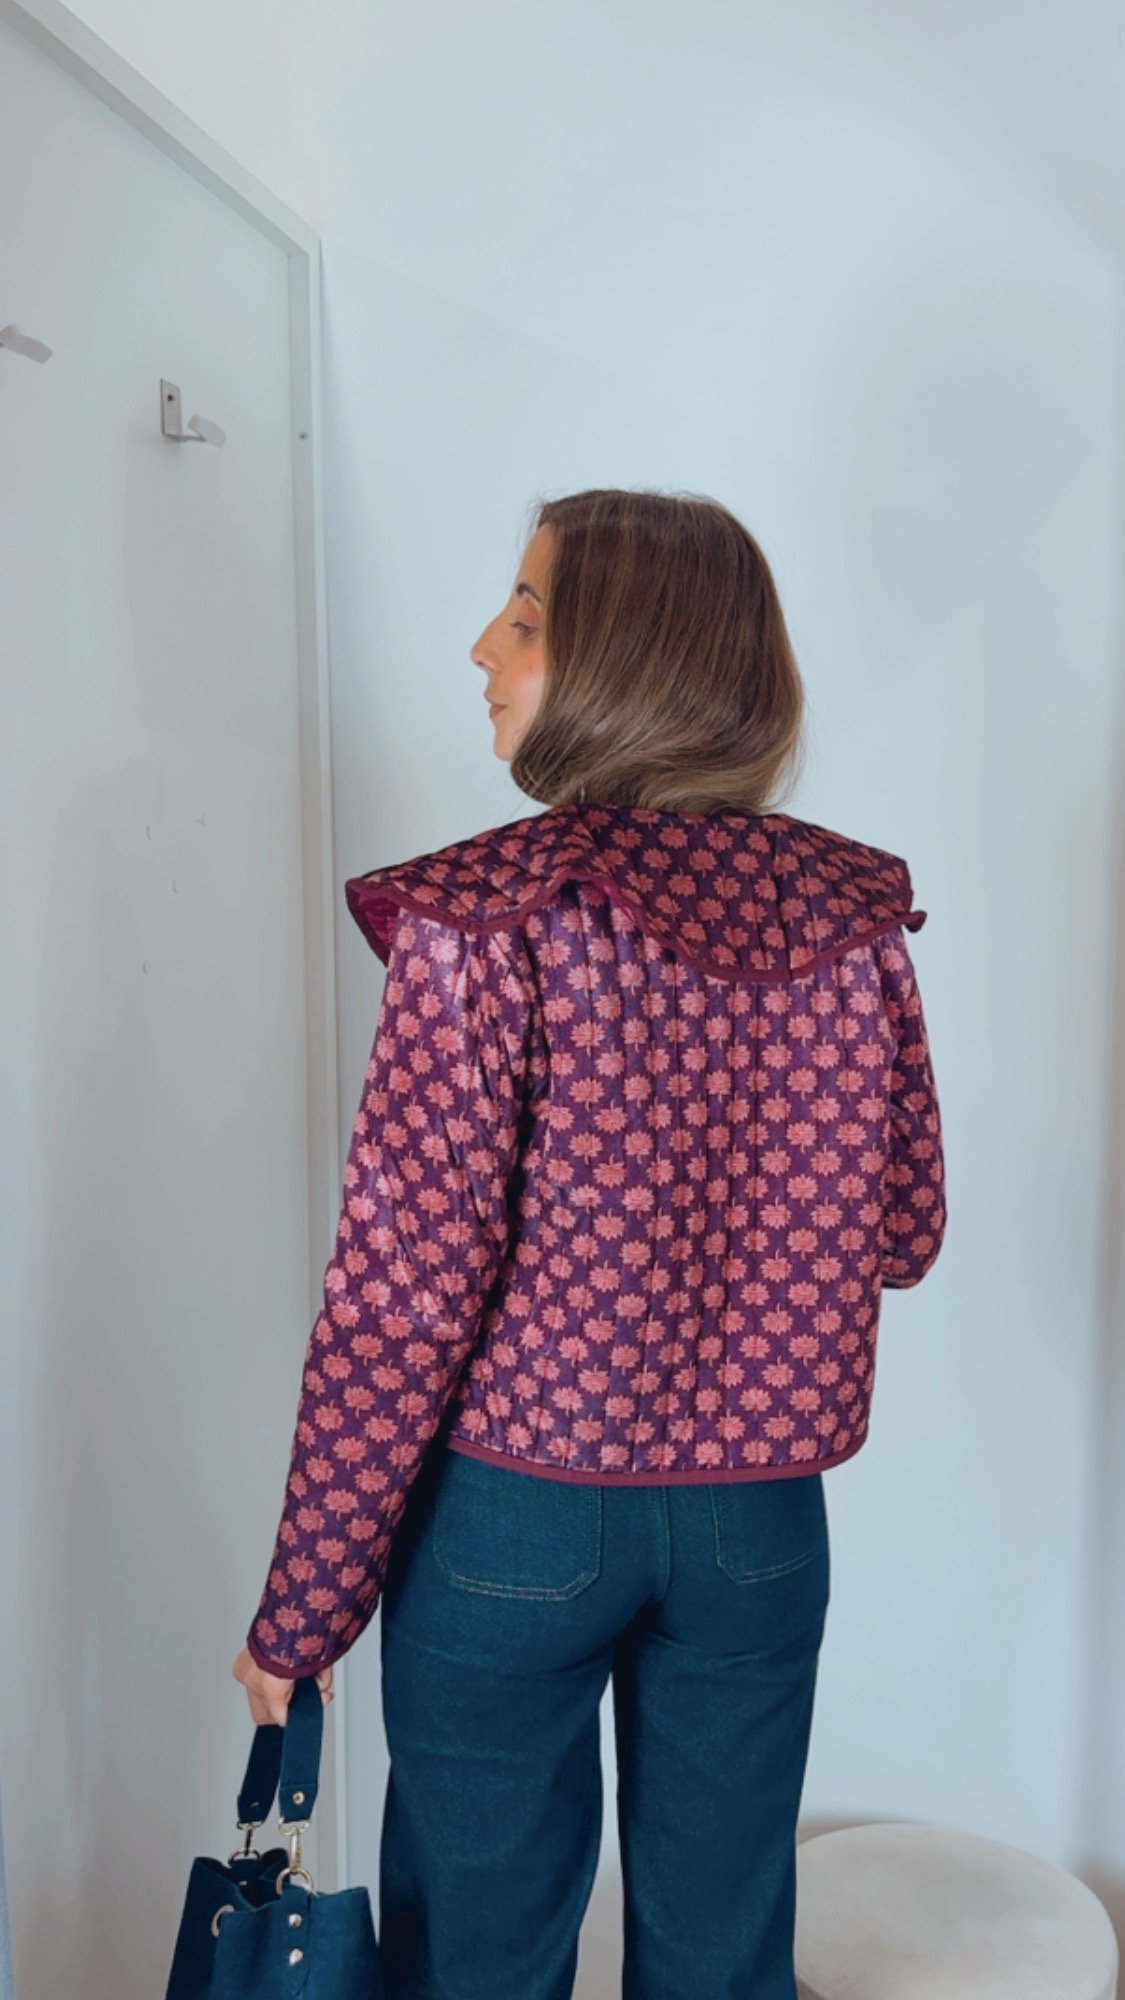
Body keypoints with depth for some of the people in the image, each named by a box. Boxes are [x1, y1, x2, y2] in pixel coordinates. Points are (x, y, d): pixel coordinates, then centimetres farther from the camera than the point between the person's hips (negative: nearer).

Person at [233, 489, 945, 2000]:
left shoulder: (488, 917, -18)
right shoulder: (855, 916, -6)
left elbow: (403, 1292, -17)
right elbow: (905, 1232, 3)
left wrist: (302, 1611, -6)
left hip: (515, 1520, -3)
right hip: (762, 1525, 4)